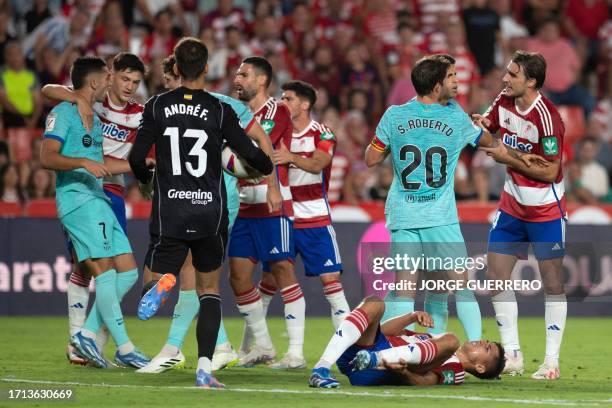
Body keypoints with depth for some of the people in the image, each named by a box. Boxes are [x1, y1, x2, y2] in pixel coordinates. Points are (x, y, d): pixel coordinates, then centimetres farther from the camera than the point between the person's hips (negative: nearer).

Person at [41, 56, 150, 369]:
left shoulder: (94, 117, 22)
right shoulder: (63, 113, -6)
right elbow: (47, 157, -16)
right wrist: (83, 162, -28)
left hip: (98, 201, 10)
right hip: (78, 200, -10)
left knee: (128, 272, 4)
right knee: (105, 272, -13)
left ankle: (87, 333, 6)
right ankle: (124, 349, -11)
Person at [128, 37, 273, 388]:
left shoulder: (157, 107, -1)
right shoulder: (220, 111, -3)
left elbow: (137, 158, -1)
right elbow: (251, 154, 1)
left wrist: (147, 178, 22)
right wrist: (269, 167, 24)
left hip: (169, 215, 0)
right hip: (210, 214, 1)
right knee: (210, 289, 14)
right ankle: (205, 369, 5)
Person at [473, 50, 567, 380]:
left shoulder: (546, 116, -21)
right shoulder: (504, 101, -1)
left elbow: (550, 171, -20)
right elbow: (486, 124, 18)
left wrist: (508, 158, -18)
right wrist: (480, 123, -6)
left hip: (546, 210, -7)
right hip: (512, 205, 7)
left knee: (553, 284, -2)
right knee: (495, 276, 2)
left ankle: (552, 361, 5)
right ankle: (512, 355, 10)